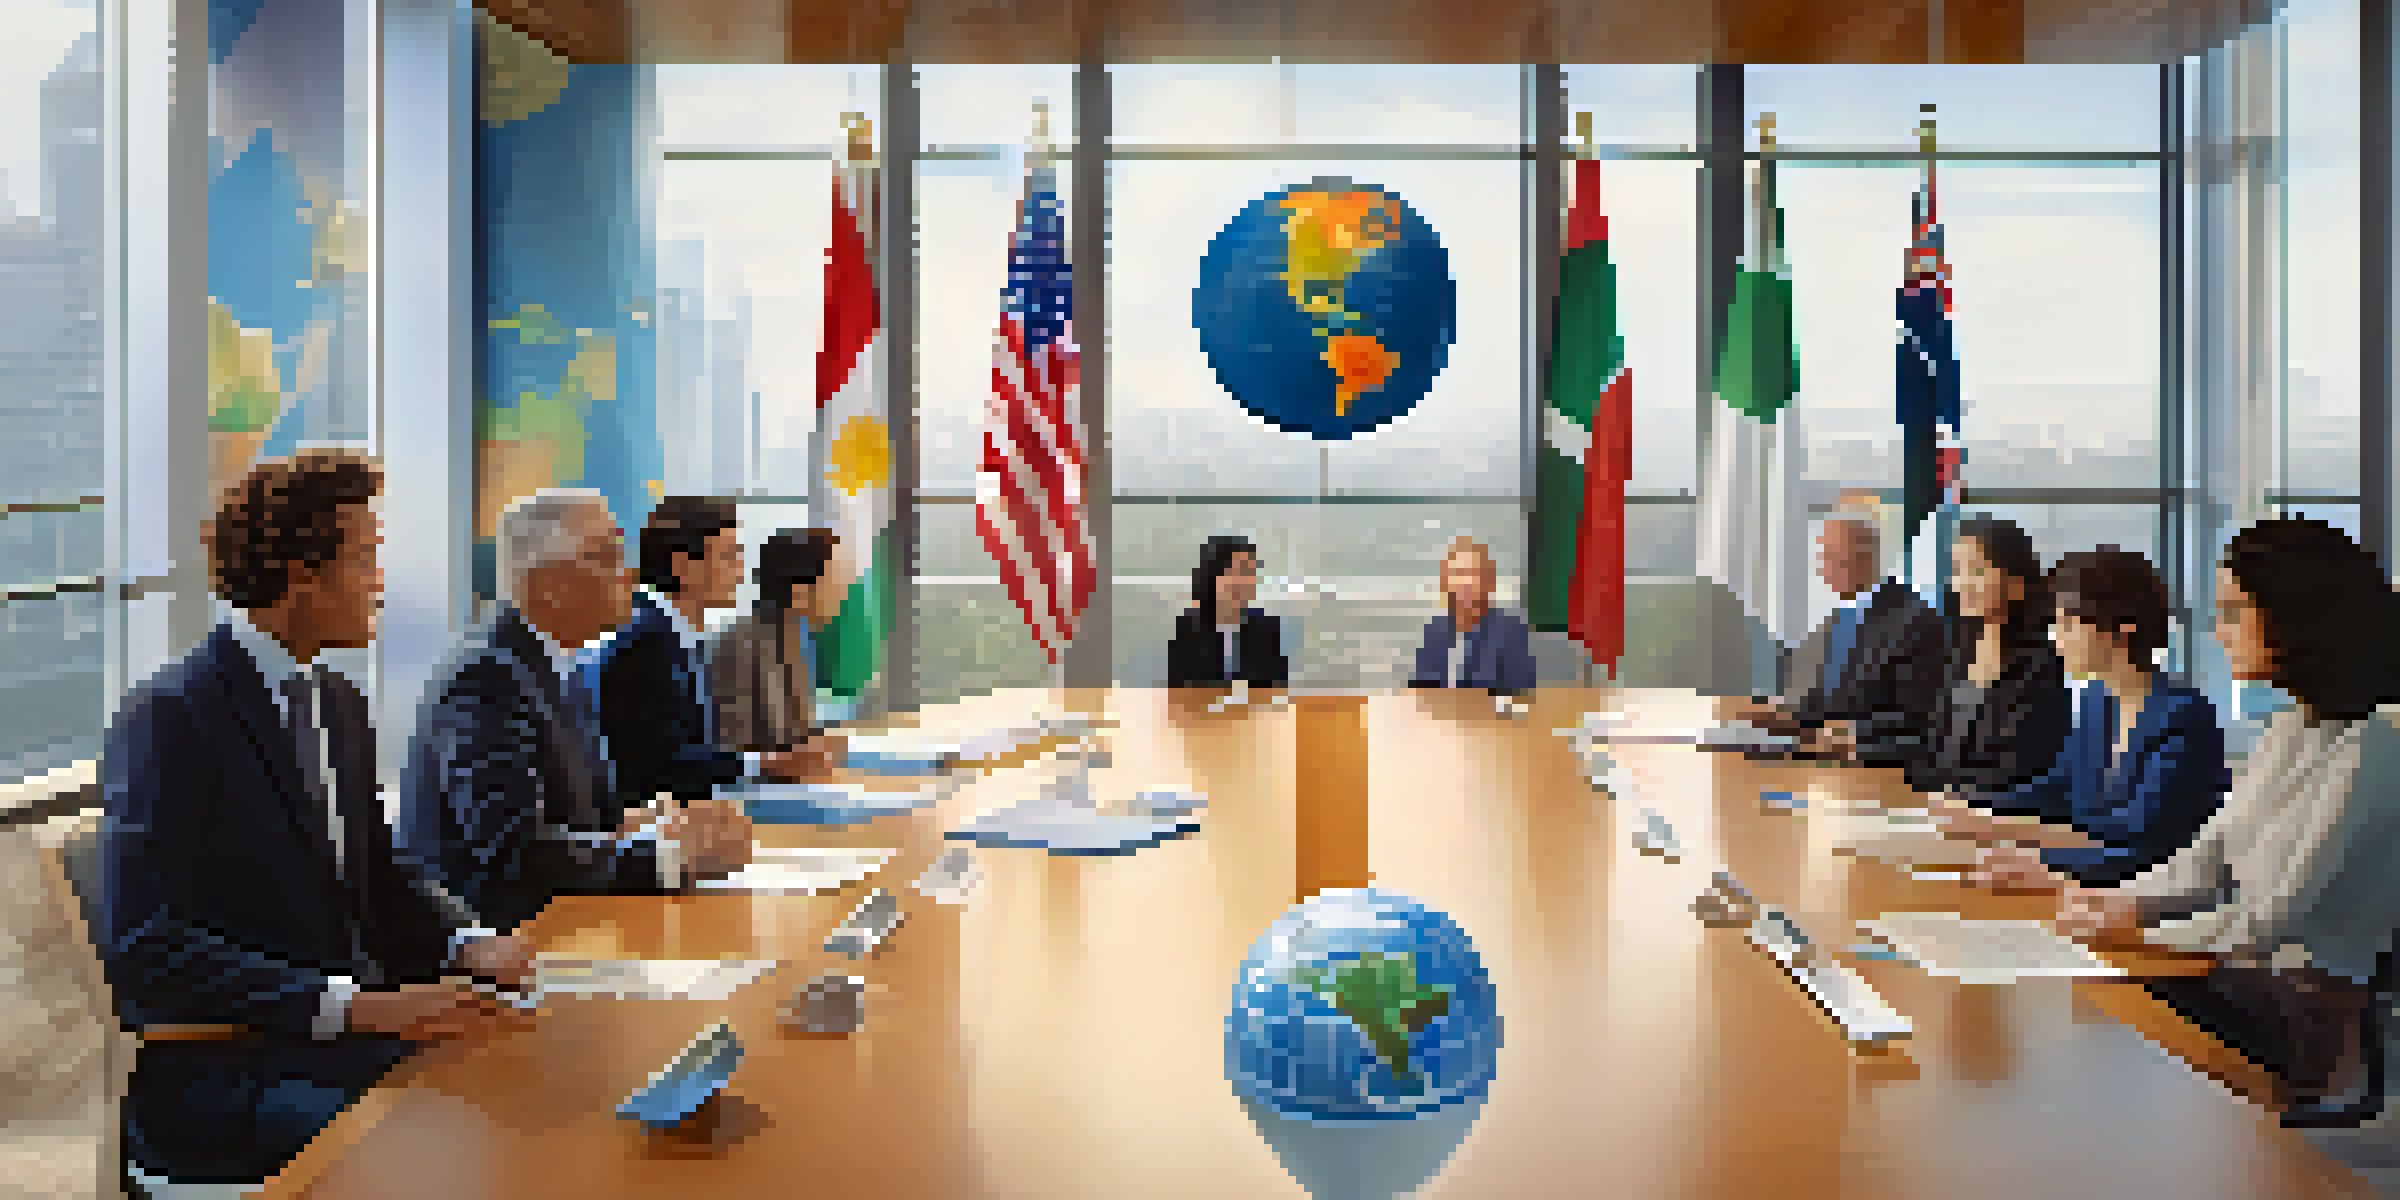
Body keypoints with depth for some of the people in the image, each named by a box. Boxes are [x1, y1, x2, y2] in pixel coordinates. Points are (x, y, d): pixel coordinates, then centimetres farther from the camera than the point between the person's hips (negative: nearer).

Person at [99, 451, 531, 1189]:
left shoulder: (341, 707, 13)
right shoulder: (169, 721, -12)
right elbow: (145, 948, -20)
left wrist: (465, 947, -2)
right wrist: (359, 1007, -28)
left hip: (343, 1040, 8)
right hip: (212, 1076, -7)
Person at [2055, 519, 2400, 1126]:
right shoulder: (2288, 729, 10)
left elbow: (2270, 923, -19)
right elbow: (2205, 860, 12)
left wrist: (2139, 932, -10)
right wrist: (2118, 900, -4)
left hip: (2309, 1024, -7)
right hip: (2243, 979, 7)